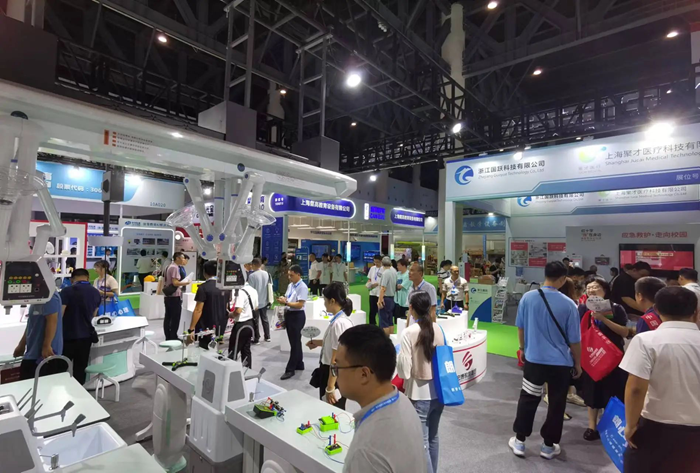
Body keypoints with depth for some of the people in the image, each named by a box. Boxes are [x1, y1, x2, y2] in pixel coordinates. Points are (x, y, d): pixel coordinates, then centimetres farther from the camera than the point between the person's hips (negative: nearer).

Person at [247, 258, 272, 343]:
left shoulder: (252, 275, -18)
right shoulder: (267, 274, 0)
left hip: (255, 302, -6)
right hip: (264, 301, 6)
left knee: (255, 321, 7)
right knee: (265, 319, 18)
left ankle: (256, 339, 15)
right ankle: (267, 337, 26)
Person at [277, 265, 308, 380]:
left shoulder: (303, 287, -17)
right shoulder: (290, 285, 9)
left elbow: (300, 305, -22)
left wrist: (285, 302, -26)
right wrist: (282, 299, -7)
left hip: (297, 316, -9)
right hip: (289, 314, 9)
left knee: (295, 343, 1)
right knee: (294, 342, 18)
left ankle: (290, 369, 9)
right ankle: (299, 365, 32)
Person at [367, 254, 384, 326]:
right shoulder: (372, 268, 9)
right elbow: (369, 278, 17)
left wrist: (377, 284, -23)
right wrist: (368, 283, -2)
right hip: (372, 293, 5)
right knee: (372, 311, 11)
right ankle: (372, 325, 23)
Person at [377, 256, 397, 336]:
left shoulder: (385, 273, -18)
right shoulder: (394, 271, 6)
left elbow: (383, 288, -22)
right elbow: (396, 285, 13)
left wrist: (380, 300, -21)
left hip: (385, 298, -8)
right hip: (392, 298, 8)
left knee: (384, 321, -1)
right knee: (390, 321, 14)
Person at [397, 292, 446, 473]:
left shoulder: (409, 332, -19)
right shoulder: (438, 329, -4)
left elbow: (404, 371, -18)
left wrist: (396, 358, 0)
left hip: (419, 394, -6)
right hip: (438, 391, 6)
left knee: (421, 442, 7)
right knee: (433, 437, 23)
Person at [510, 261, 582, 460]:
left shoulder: (528, 297, -10)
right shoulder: (568, 304, -14)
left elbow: (520, 327, 3)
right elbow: (574, 340, -5)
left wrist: (523, 348, 20)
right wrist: (577, 364, 11)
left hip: (533, 359, 1)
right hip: (561, 363, -1)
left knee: (527, 399, 15)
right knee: (556, 404, 17)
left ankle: (519, 441, 25)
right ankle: (548, 446, 30)